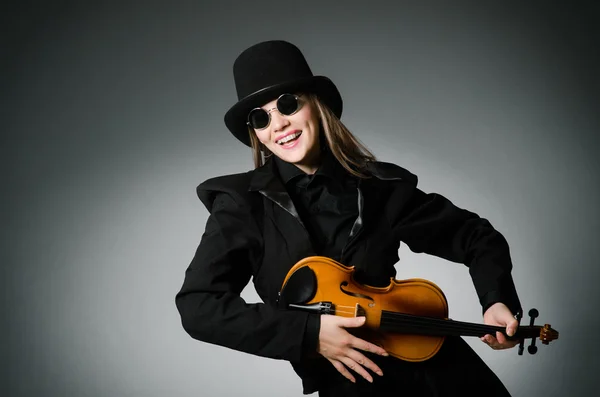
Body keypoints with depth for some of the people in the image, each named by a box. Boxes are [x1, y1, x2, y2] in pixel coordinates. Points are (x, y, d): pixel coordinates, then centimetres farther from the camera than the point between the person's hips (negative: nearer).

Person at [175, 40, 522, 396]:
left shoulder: (381, 186, 1)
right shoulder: (244, 203, -4)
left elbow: (473, 234, 9)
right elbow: (197, 306, -12)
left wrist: (497, 299, -10)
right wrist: (307, 332, -19)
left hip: (436, 364, 1)